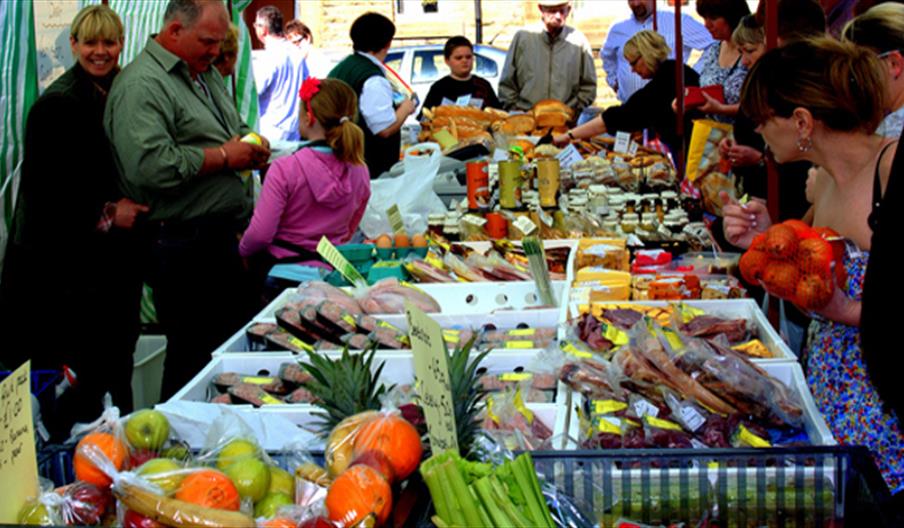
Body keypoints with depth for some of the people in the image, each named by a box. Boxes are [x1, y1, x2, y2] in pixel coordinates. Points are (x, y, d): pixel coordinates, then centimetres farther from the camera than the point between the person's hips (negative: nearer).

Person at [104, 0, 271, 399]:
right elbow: (150, 164, -28)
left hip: (223, 233, 10)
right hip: (184, 243, -9)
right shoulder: (142, 85, -15)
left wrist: (252, 145, 6)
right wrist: (223, 157, -18)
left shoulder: (206, 74, 17)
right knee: (196, 355, -2)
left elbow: (234, 128, 31)